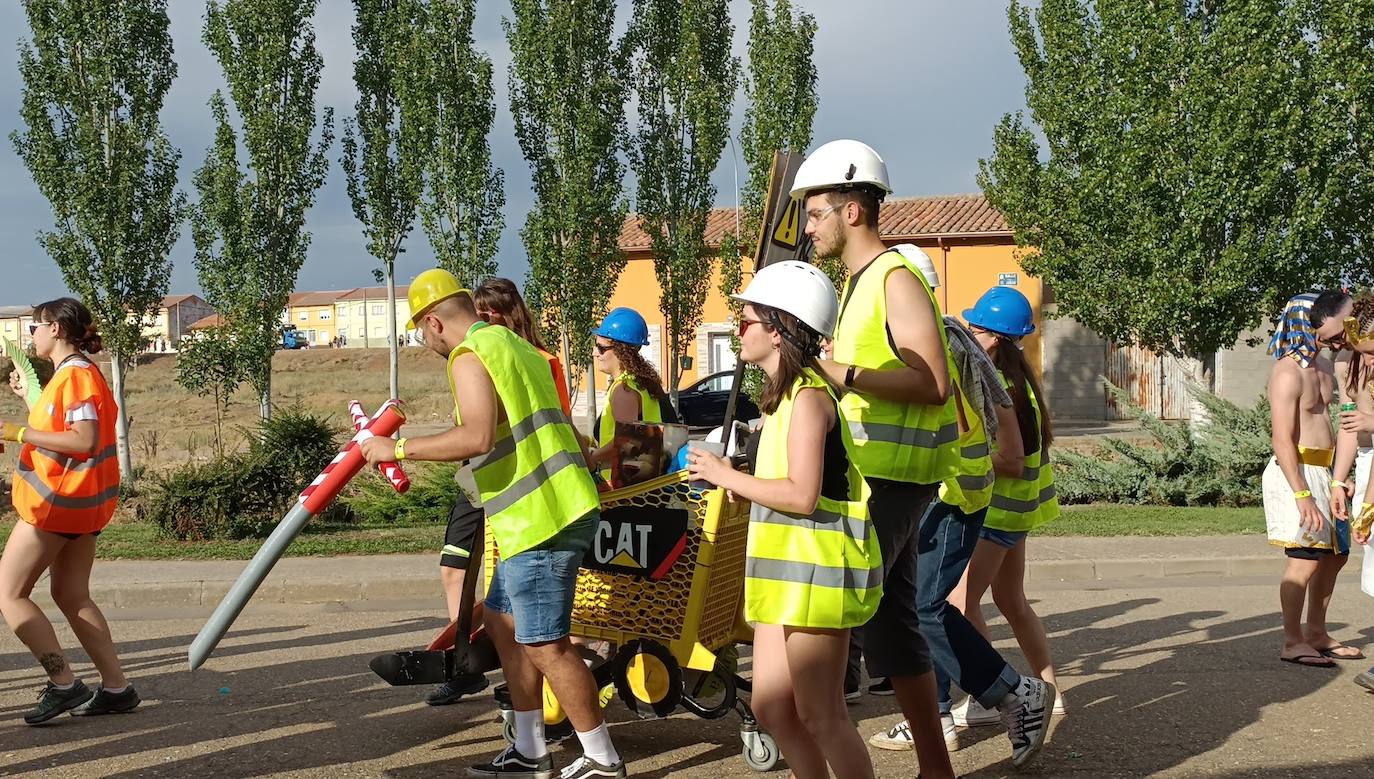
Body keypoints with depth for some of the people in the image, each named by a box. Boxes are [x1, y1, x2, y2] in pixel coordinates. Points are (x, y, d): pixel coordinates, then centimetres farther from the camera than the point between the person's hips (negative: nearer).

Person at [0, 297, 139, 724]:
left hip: (59, 499, -10)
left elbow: (85, 440, -25)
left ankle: (64, 685, -6)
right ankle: (116, 687, 13)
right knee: (71, 596, 13)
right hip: (80, 503, 10)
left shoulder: (76, 374, -15)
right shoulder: (75, 372, 15)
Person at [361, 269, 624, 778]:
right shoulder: (517, 346, 20)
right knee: (502, 620, 18)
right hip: (549, 512, 10)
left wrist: (400, 448, -16)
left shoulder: (469, 356, -10)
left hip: (539, 520, -10)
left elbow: (476, 437, -24)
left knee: (545, 646, -4)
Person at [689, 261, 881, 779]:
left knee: (820, 717, -3)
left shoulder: (807, 394, -15)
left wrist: (726, 476, -15)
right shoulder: (788, 391, 16)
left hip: (816, 568, -10)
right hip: (787, 570, 10)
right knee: (771, 708, 13)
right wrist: (735, 479, 10)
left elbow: (802, 495, -23)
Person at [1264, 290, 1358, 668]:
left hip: (1322, 471, 10)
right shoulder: (1288, 372, -17)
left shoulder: (1324, 365, 13)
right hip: (1295, 472, -10)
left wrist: (1339, 477, 19)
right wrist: (1302, 496, -26)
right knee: (1306, 558, -10)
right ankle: (1292, 643, -1)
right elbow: (1283, 440, -21)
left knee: (1335, 553, 14)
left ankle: (1317, 633, 25)